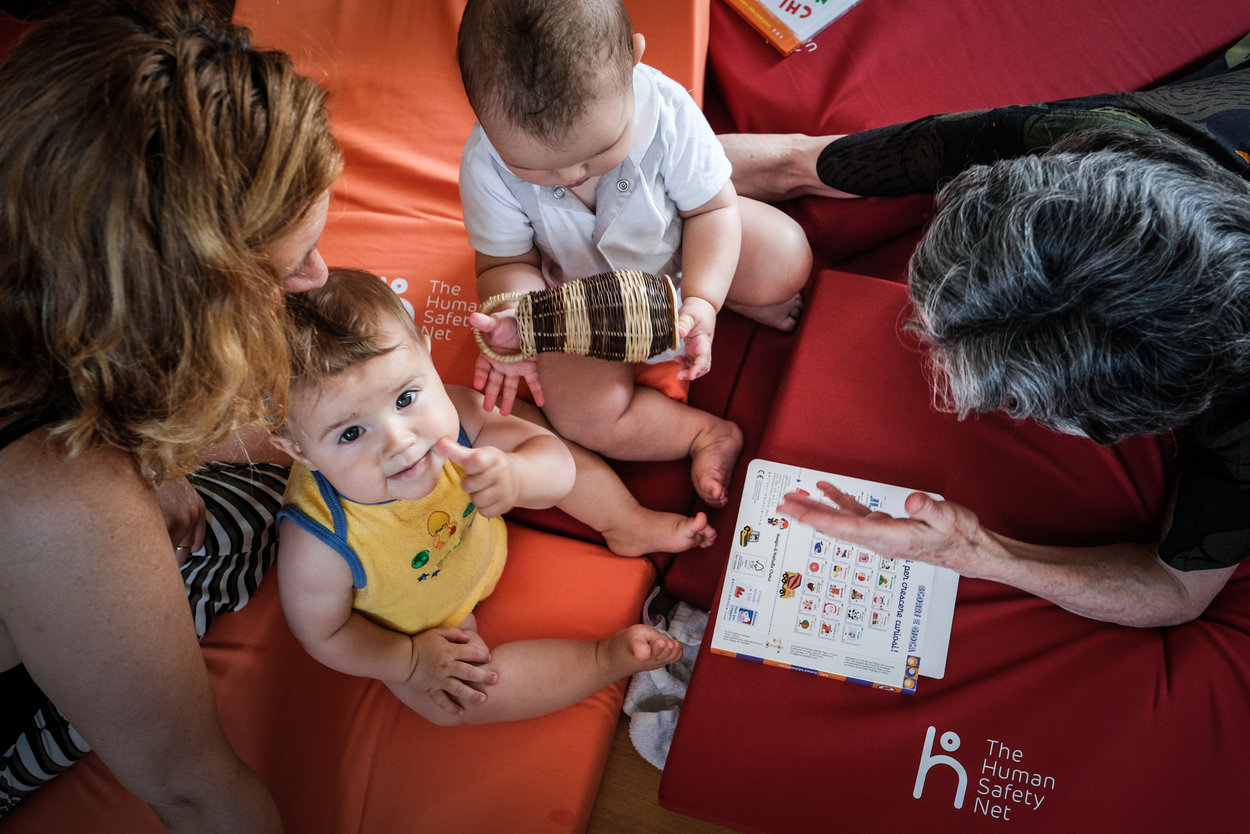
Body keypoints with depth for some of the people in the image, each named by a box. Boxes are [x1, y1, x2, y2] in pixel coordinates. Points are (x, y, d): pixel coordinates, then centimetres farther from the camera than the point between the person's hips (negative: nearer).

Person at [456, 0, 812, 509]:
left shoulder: (665, 108, -31)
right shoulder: (486, 166, -30)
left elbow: (712, 209, -18)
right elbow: (507, 262, -16)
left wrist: (702, 302, -32)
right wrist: (516, 323, -39)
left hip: (677, 246, 1)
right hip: (578, 293, 0)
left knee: (787, 260, -15)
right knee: (584, 416, -19)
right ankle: (707, 433, 0)